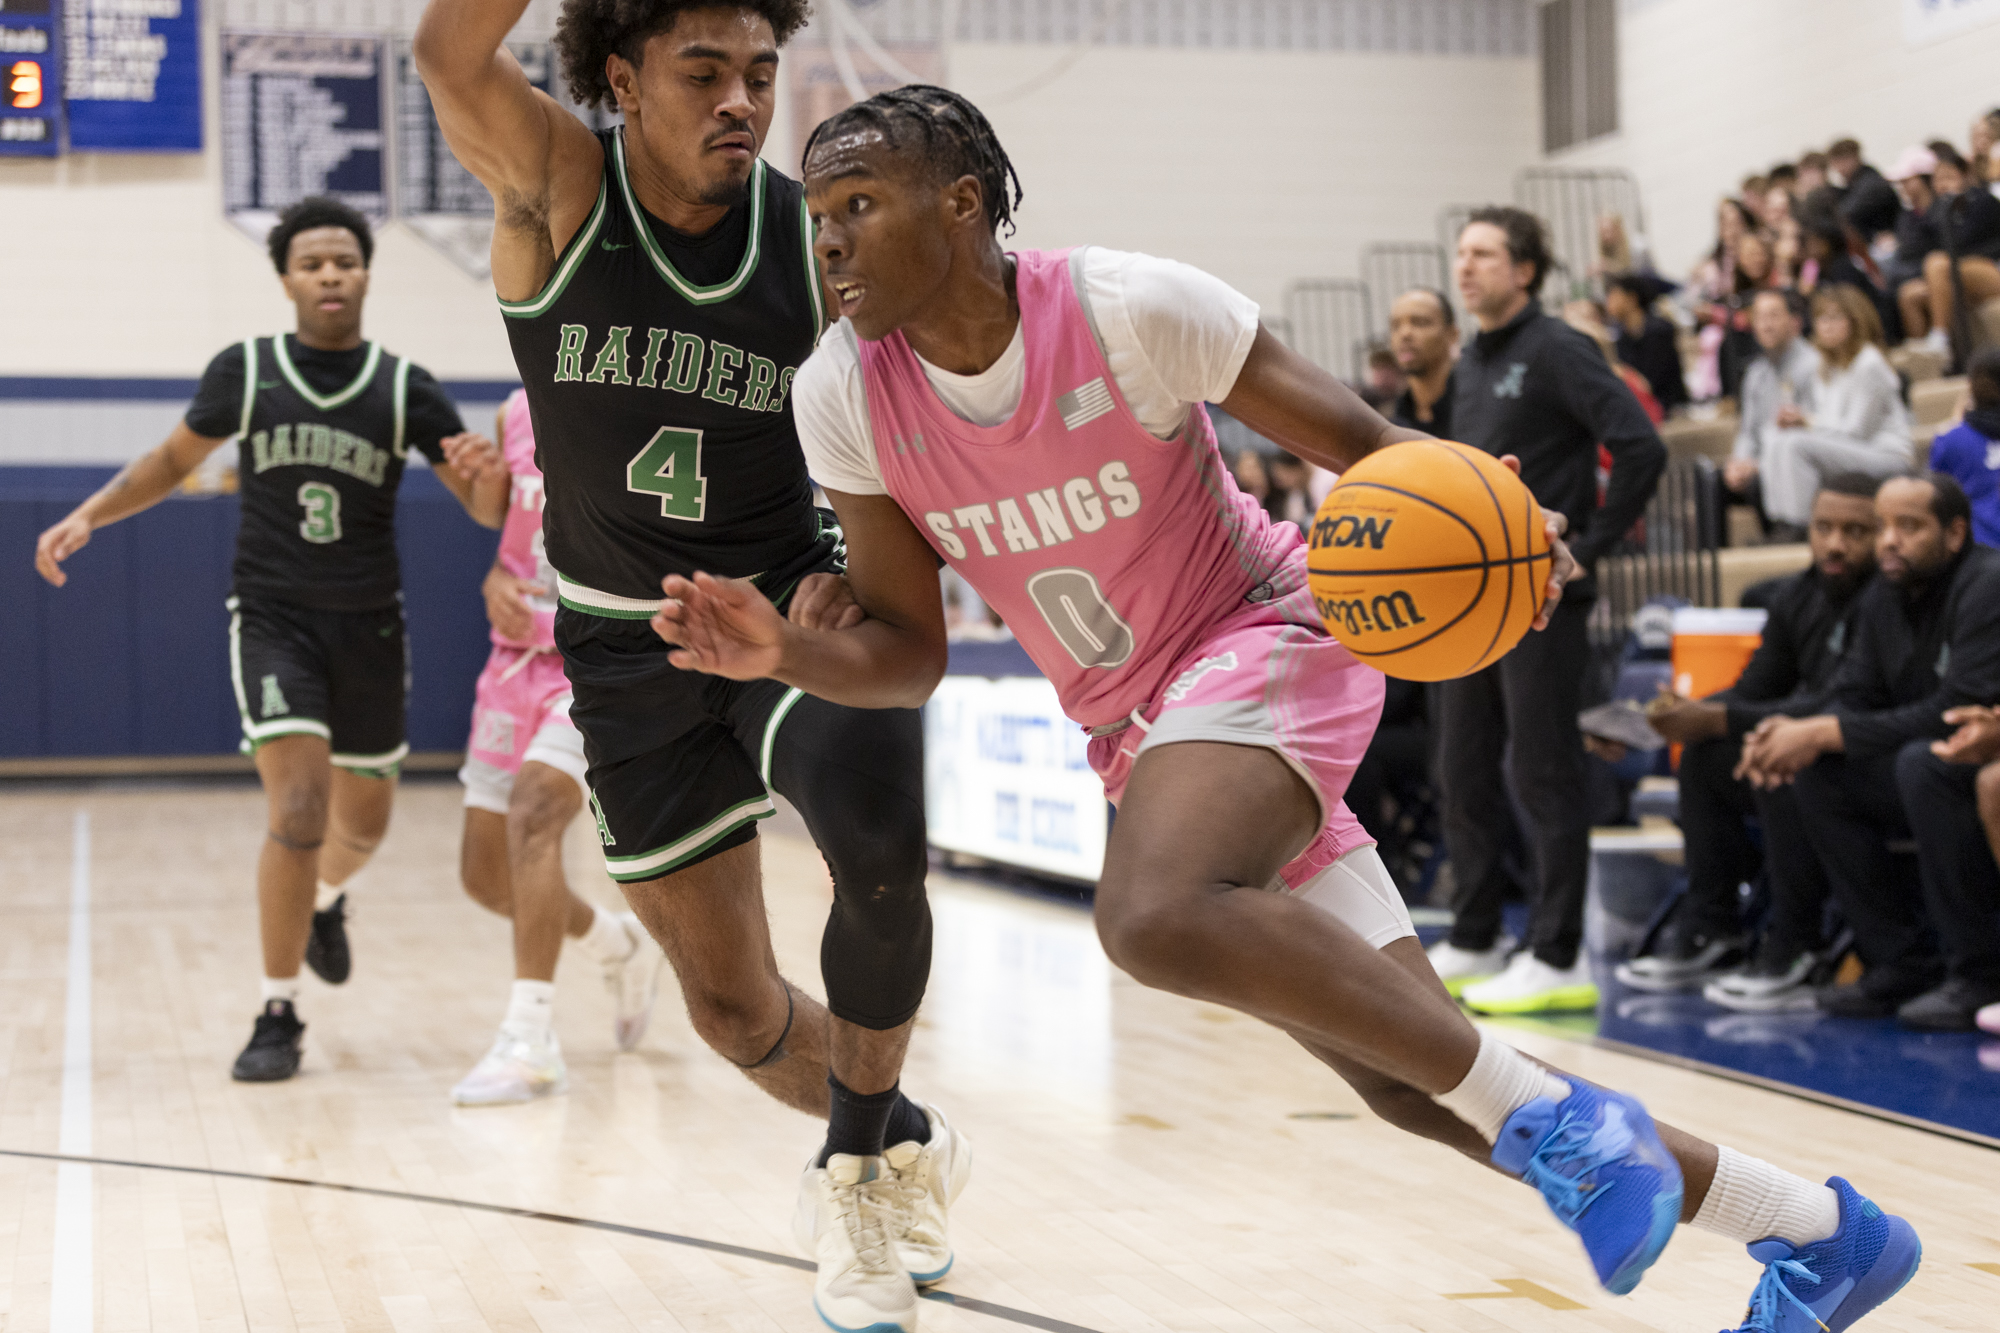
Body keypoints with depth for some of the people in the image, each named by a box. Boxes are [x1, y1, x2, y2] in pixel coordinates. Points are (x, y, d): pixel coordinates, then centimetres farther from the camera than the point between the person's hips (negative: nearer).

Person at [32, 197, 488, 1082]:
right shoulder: (245, 371, -2)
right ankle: (278, 1017, -4)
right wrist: (87, 516, -1)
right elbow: (175, 460, 12)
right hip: (273, 617, -2)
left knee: (364, 819, 15)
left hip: (368, 625, 2)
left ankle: (325, 901, 52)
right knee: (298, 810, -17)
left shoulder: (405, 388, -2)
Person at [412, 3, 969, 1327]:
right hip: (631, 645, 1)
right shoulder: (558, 184, -13)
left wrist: (851, 575, -15)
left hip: (794, 604, -1)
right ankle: (909, 1144, 38)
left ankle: (867, 1154, -4)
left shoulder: (822, 243, -10)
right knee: (731, 1002, 8)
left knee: (879, 846, -31)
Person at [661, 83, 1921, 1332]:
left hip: (1268, 639, -6)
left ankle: (1557, 1118, -22)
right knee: (1408, 1077, 4)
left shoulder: (1129, 306, -20)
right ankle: (1820, 1230, 20)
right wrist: (782, 650, -21)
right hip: (1138, 731, 6)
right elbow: (907, 651, 0)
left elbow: (1363, 443, -11)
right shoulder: (847, 394, -8)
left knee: (1155, 911, -38)